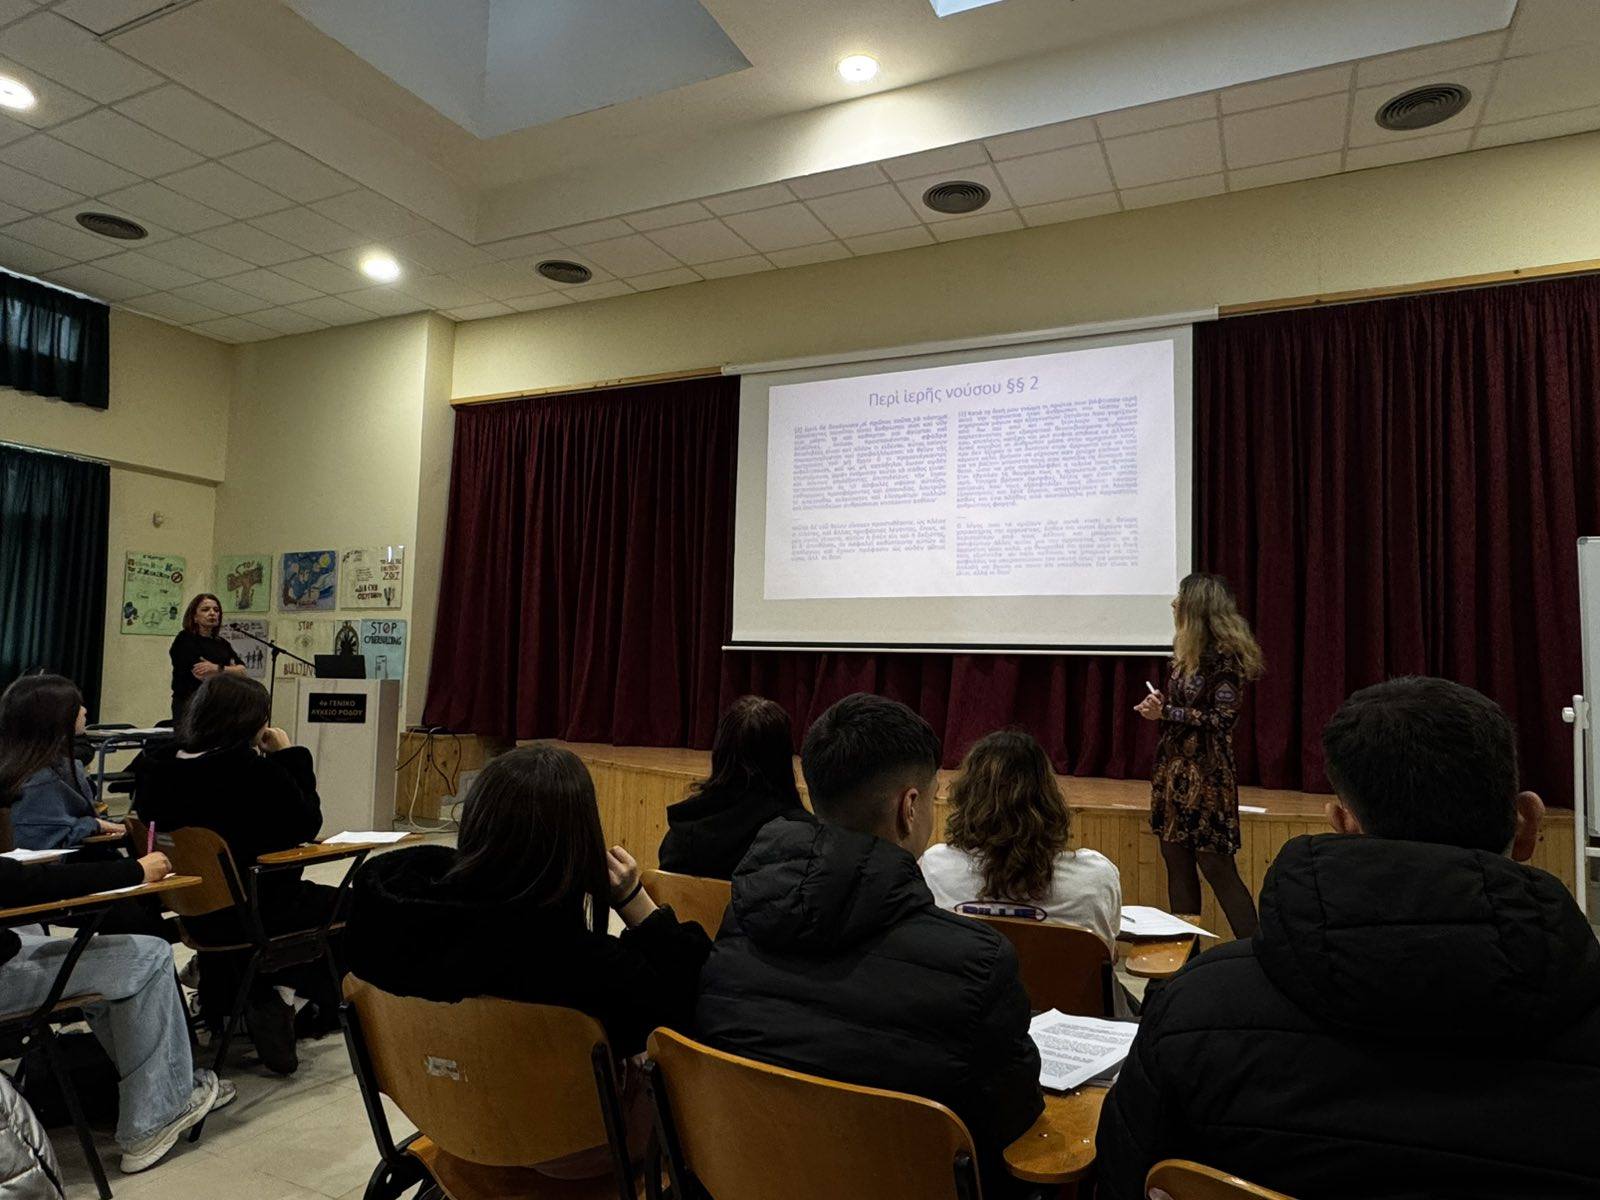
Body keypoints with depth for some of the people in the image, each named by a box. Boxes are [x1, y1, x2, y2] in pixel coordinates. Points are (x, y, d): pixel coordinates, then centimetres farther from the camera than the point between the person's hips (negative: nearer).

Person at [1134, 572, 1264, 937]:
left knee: (1217, 866, -3)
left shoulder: (1224, 656, -15)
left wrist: (1166, 712, -17)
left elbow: (1221, 719, -18)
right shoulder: (1185, 648, 8)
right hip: (1174, 768, 8)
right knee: (1176, 859, 12)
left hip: (1206, 774, -8)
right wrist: (1157, 709, 1)